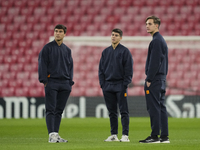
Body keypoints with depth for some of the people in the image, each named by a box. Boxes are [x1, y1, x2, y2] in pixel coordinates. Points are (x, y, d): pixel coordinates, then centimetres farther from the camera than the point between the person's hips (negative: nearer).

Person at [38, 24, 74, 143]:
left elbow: (70, 67, 18)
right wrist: (44, 80, -10)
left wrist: (70, 82, 9)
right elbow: (42, 65, -3)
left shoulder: (67, 50, 15)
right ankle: (52, 134, -12)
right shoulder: (47, 48, 1)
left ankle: (56, 134, 9)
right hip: (51, 83, -5)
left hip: (64, 84, 5)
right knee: (51, 110, -8)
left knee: (59, 110, 6)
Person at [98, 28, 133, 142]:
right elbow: (101, 69, 14)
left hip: (120, 86, -5)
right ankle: (114, 135, 12)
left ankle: (125, 135, -7)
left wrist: (125, 84, -12)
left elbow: (129, 69, -5)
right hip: (108, 86, 5)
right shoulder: (106, 51, 13)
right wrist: (102, 84, 4)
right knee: (112, 112, 8)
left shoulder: (125, 51, -2)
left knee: (124, 111, -6)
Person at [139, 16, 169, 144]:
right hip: (162, 78, 10)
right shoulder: (162, 40, 19)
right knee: (161, 107, 9)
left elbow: (155, 62, -19)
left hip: (154, 80, -10)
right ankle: (164, 136, 10)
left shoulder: (156, 41, -13)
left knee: (154, 108, -9)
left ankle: (155, 136, -10)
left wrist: (149, 79, -18)